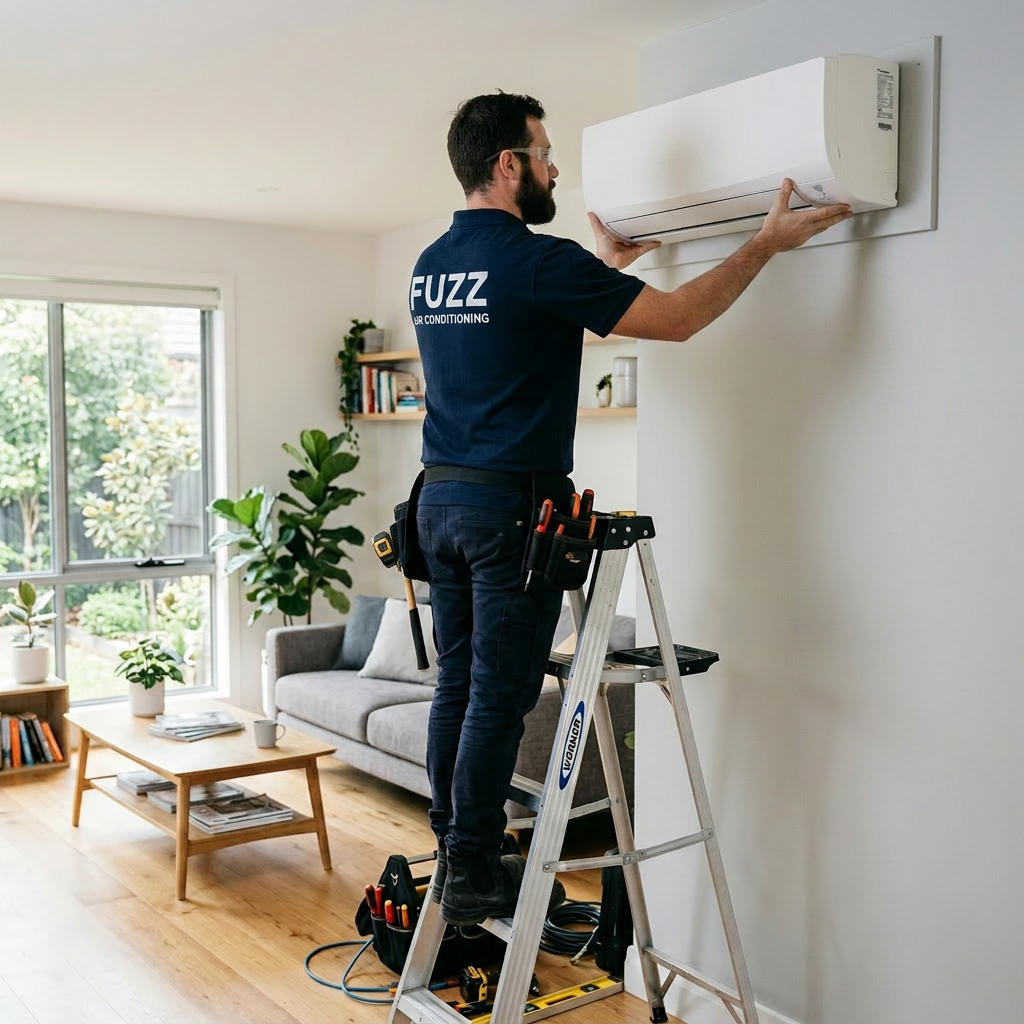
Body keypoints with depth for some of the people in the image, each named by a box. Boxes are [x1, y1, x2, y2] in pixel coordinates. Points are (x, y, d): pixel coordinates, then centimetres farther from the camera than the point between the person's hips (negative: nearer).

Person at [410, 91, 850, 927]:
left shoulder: (429, 267, 12)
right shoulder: (538, 261, -14)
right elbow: (675, 319, -12)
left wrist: (603, 268, 37)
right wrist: (768, 243, -2)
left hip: (441, 496, 8)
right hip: (512, 505, -8)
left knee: (458, 684, 13)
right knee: (501, 695, -1)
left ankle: (453, 852, 23)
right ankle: (474, 873, 7)